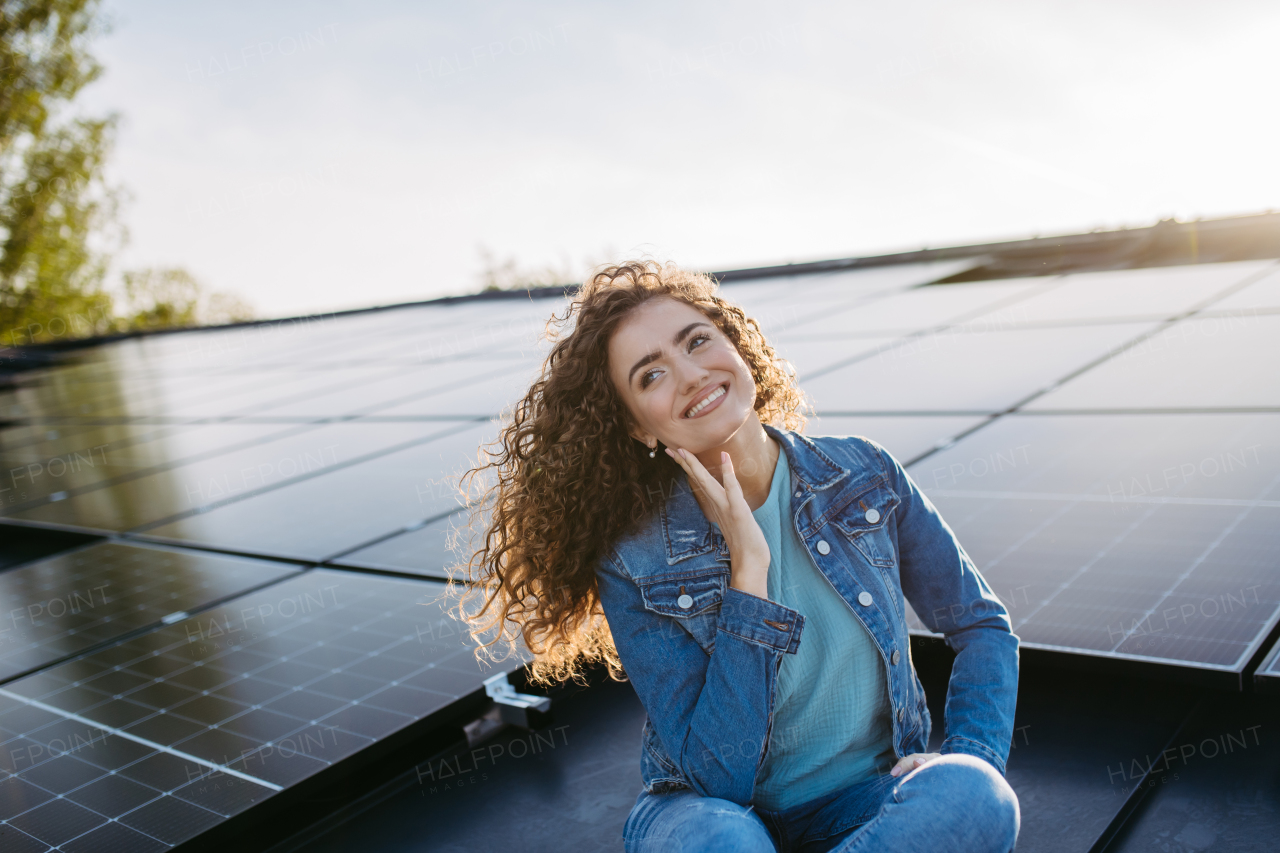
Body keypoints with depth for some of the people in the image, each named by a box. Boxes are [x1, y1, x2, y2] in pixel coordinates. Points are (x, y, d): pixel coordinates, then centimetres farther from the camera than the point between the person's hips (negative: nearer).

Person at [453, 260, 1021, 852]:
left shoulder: (864, 475, -6)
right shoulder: (634, 567, -15)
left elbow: (983, 625, 4)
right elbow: (719, 775, -21)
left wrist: (970, 758, -15)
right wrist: (747, 565, -25)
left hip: (871, 799, 4)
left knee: (979, 799, -29)